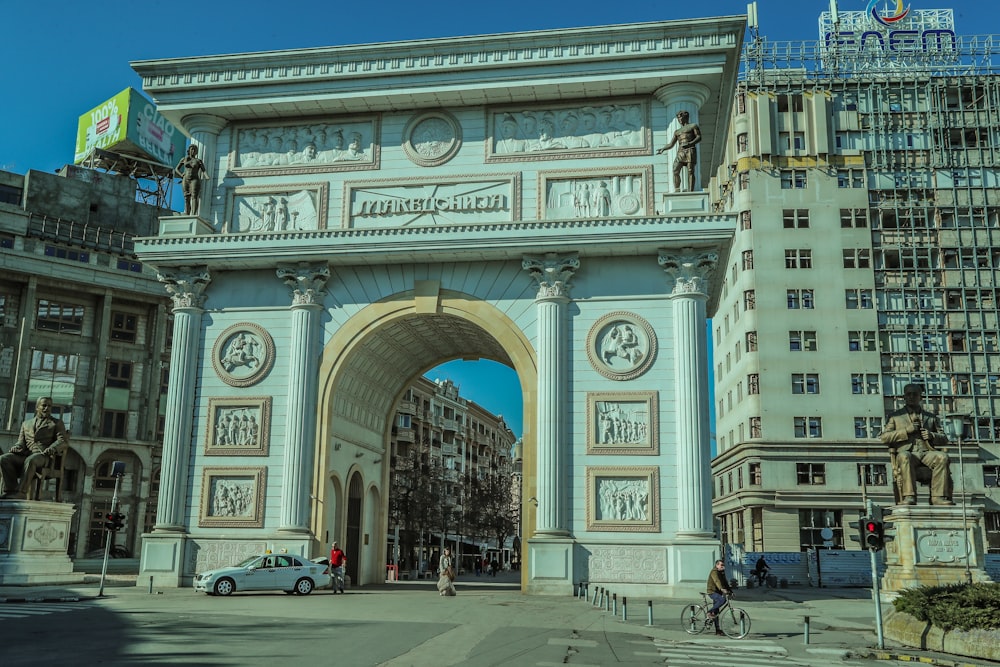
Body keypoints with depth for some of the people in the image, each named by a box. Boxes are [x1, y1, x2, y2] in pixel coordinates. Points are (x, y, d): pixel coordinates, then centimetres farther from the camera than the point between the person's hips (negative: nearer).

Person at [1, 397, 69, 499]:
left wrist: (52, 448, -19)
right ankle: (11, 490, -31)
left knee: (30, 460, -38)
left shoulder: (57, 423, 18)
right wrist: (16, 447, -5)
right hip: (25, 455, 4)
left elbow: (63, 441, 3)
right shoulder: (26, 423, 30)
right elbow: (21, 442, 21)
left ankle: (21, 493, -42)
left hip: (43, 456, -4)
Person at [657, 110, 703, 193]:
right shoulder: (677, 132, 29)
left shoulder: (693, 126, 15)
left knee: (690, 171, -13)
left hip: (690, 151, -4)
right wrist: (663, 149, 3)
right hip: (680, 152, 4)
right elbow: (671, 144, 23)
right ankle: (677, 191, -18)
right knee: (675, 171, -15)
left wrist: (690, 143, -16)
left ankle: (690, 191, -19)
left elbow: (699, 138, 2)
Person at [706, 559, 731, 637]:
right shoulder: (714, 572, -16)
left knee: (716, 612, 8)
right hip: (712, 592, -9)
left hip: (718, 592, 9)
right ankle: (710, 612, -19)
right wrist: (722, 589, -47)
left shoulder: (722, 572, 13)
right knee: (722, 600, -33)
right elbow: (717, 581, -33)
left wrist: (729, 590, 1)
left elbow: (725, 582, 15)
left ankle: (718, 630, 10)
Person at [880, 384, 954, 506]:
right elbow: (883, 437, 6)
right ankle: (909, 496, -41)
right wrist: (907, 430, -4)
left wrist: (931, 435, 0)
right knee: (904, 456, -38)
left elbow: (944, 439, 23)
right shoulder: (894, 416, 20)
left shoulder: (931, 417, 27)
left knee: (942, 457, -31)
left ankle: (938, 496, -31)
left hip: (926, 453, 2)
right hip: (906, 452, -2)